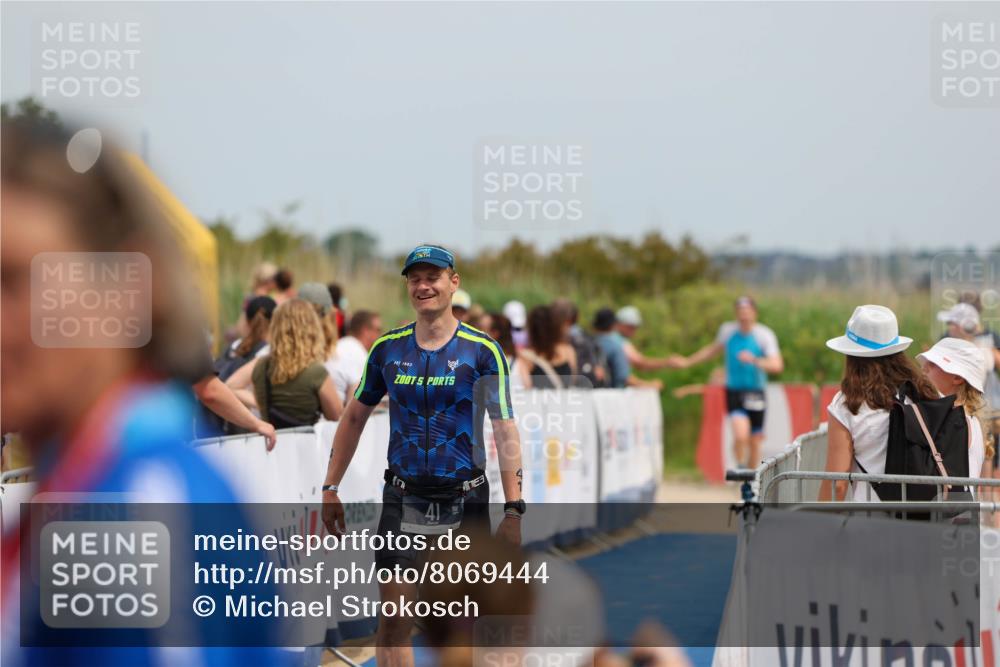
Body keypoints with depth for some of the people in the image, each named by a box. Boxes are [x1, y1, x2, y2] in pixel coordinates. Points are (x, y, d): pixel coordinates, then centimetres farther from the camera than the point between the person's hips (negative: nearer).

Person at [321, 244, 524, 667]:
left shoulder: (482, 351, -5)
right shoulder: (388, 349, 4)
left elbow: (505, 430, -7)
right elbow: (354, 417, 15)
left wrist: (513, 510, -14)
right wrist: (330, 489, 12)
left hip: (467, 501, -2)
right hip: (403, 499, 2)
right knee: (394, 618, -5)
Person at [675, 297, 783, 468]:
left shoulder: (765, 335, -7)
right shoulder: (728, 330, 2)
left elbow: (777, 366, -18)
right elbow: (713, 349, 23)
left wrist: (755, 360, -34)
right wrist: (687, 362, 25)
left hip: (755, 394, 0)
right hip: (734, 392, 0)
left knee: (754, 442, 9)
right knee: (740, 435, -21)